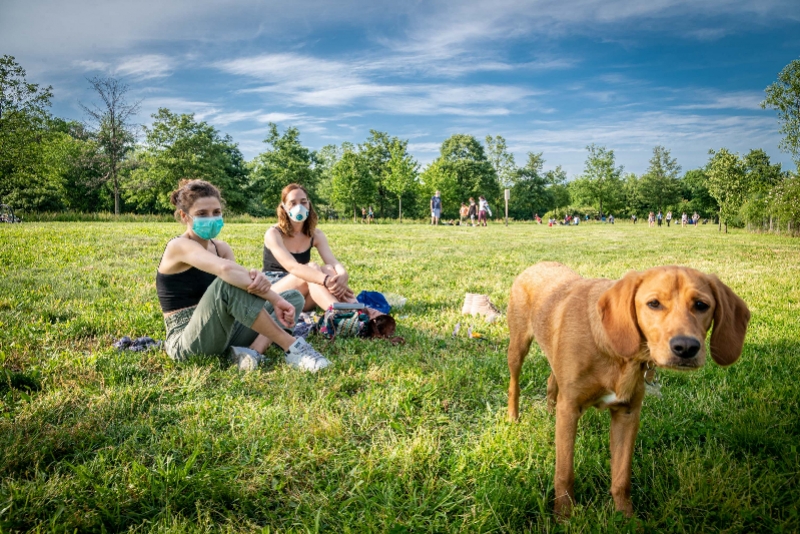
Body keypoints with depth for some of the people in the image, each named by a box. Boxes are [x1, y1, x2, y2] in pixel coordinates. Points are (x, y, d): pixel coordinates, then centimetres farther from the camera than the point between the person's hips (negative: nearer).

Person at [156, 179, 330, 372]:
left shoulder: (221, 247, 10)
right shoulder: (179, 246, -13)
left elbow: (242, 278, -8)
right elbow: (226, 269, -33)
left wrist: (257, 279, -33)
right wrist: (274, 298, -36)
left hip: (224, 335, 8)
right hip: (187, 343, -8)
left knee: (293, 297, -1)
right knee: (228, 283, -34)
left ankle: (253, 351, -26)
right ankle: (292, 347, -28)